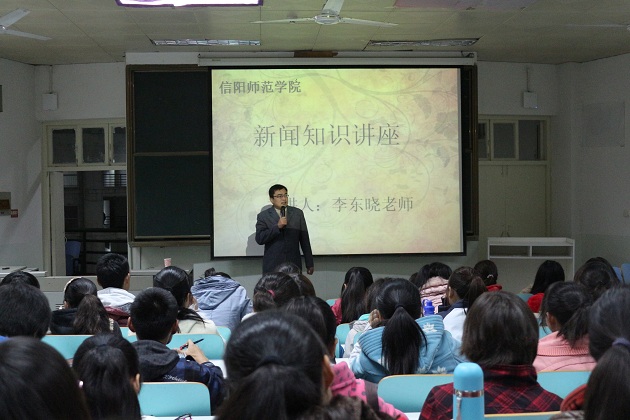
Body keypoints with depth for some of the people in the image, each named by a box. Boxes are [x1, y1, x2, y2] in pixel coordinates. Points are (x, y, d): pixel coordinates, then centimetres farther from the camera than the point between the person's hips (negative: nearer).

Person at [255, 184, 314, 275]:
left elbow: (304, 240, 10)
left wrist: (309, 264, 9)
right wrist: (277, 226, -16)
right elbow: (259, 239, -7)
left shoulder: (298, 213, 9)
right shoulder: (263, 216, 4)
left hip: (294, 265, 1)